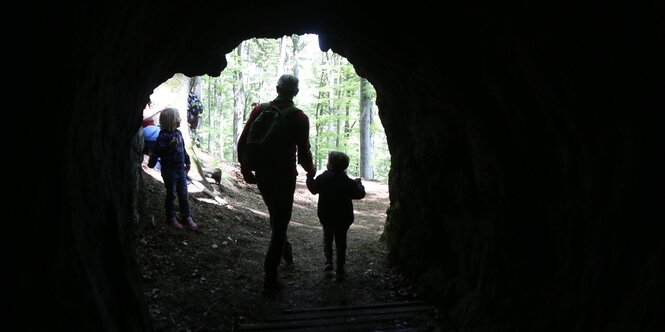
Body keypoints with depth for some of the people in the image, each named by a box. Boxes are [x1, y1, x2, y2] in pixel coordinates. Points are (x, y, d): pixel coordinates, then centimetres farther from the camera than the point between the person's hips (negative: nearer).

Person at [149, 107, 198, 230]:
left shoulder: (178, 133, 6)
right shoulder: (164, 135, -17)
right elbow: (157, 150, -28)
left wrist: (187, 162, 23)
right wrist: (169, 146, -40)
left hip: (181, 169, 7)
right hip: (169, 170, -7)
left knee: (183, 194, 11)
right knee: (171, 195, 5)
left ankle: (187, 217, 20)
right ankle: (171, 218, 18)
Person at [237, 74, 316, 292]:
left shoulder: (259, 111, -1)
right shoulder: (299, 118, -11)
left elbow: (242, 143, -1)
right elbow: (303, 153, -12)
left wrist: (246, 171, 11)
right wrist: (311, 170, 10)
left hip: (262, 176, 4)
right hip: (285, 178, -4)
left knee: (275, 215, 28)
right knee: (279, 225, 3)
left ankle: (286, 253, 48)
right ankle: (270, 278, 2)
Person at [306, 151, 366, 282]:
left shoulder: (322, 178, -10)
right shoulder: (347, 182, -12)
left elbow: (313, 189, 3)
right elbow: (360, 194, -9)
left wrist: (310, 176, 17)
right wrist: (358, 183, 9)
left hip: (325, 217, 1)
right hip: (343, 218, -1)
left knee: (327, 237, 22)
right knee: (341, 242, 9)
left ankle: (328, 262, 3)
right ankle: (340, 271, 8)